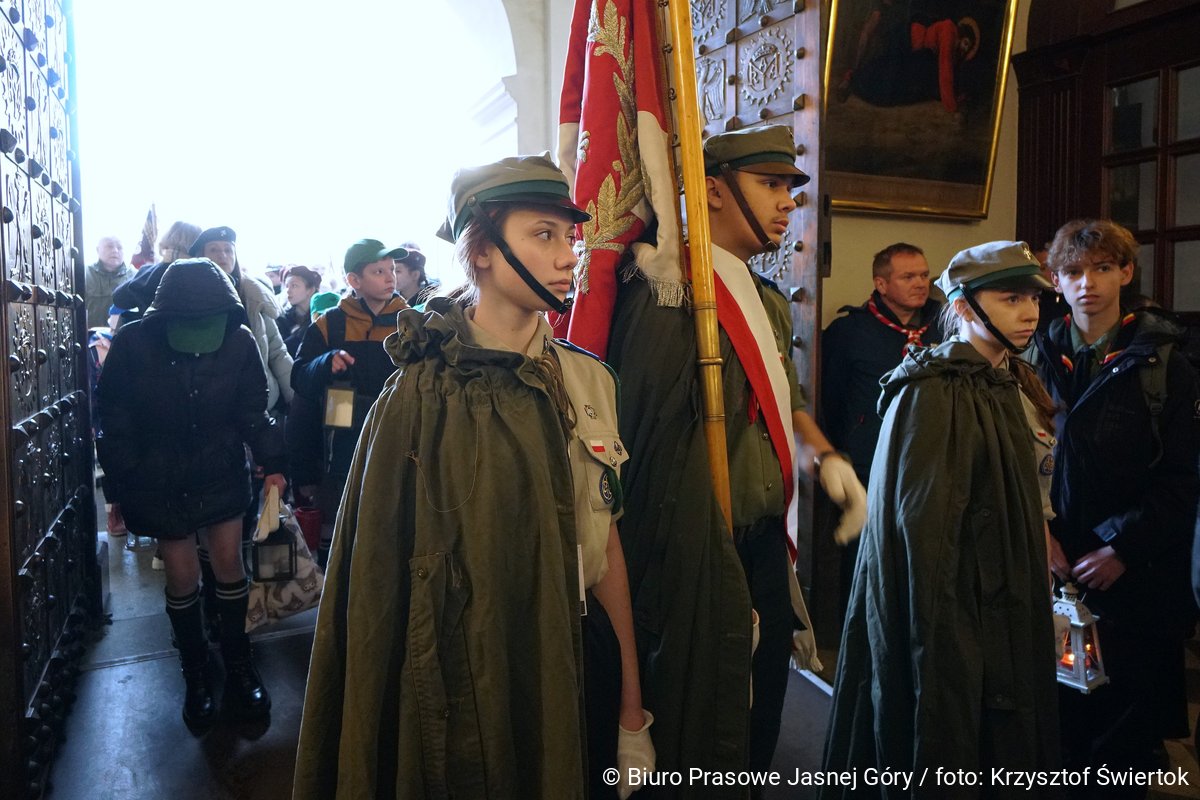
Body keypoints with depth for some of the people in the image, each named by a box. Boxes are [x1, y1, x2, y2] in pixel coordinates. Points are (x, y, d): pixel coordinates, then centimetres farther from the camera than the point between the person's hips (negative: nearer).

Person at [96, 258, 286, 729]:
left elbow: (253, 411, 0)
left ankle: (238, 664, 24)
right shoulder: (133, 345, -15)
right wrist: (120, 490, -5)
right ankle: (196, 675, 23)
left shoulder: (239, 341, -11)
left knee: (230, 565, 5)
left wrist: (272, 463, -8)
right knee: (182, 577, 3)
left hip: (221, 474, 1)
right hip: (159, 482, -1)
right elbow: (115, 422, -6)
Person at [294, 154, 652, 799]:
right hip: (473, 680, -4)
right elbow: (385, 569, -10)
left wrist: (631, 711, 4)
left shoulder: (590, 380, -1)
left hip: (582, 659, 5)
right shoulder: (424, 395, -14)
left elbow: (604, 541, 1)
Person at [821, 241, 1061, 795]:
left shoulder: (1006, 385, 10)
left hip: (1001, 619, 9)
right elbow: (925, 533, -23)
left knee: (1003, 753, 19)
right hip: (950, 619, -9)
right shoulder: (935, 393, -19)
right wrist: (946, 658, -22)